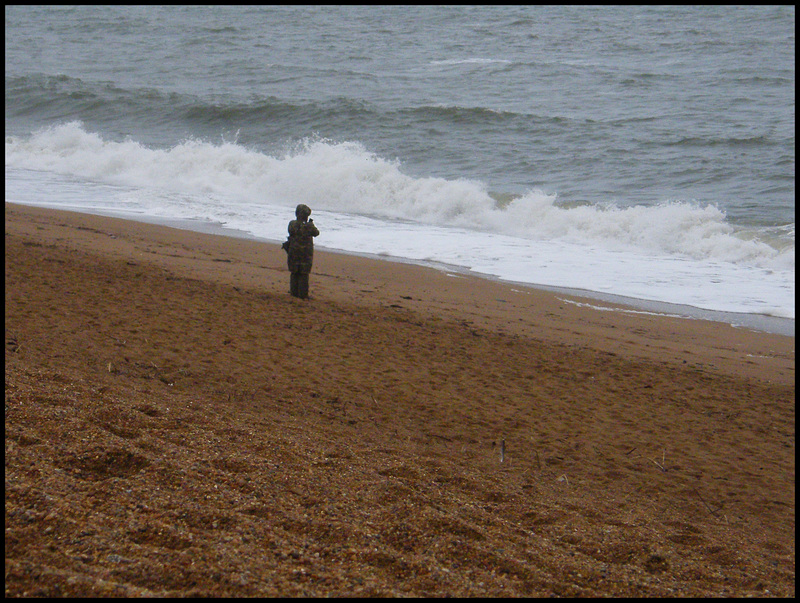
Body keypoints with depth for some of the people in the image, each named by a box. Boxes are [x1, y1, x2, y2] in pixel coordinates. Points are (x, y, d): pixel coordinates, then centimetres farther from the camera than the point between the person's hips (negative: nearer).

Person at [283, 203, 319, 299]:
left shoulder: (292, 224, -8)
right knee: (304, 274, 4)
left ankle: (294, 292, 17)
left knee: (294, 273, 14)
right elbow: (316, 233, 1)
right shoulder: (309, 226, -16)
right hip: (306, 254, -3)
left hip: (293, 252, 3)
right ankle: (303, 294, 5)